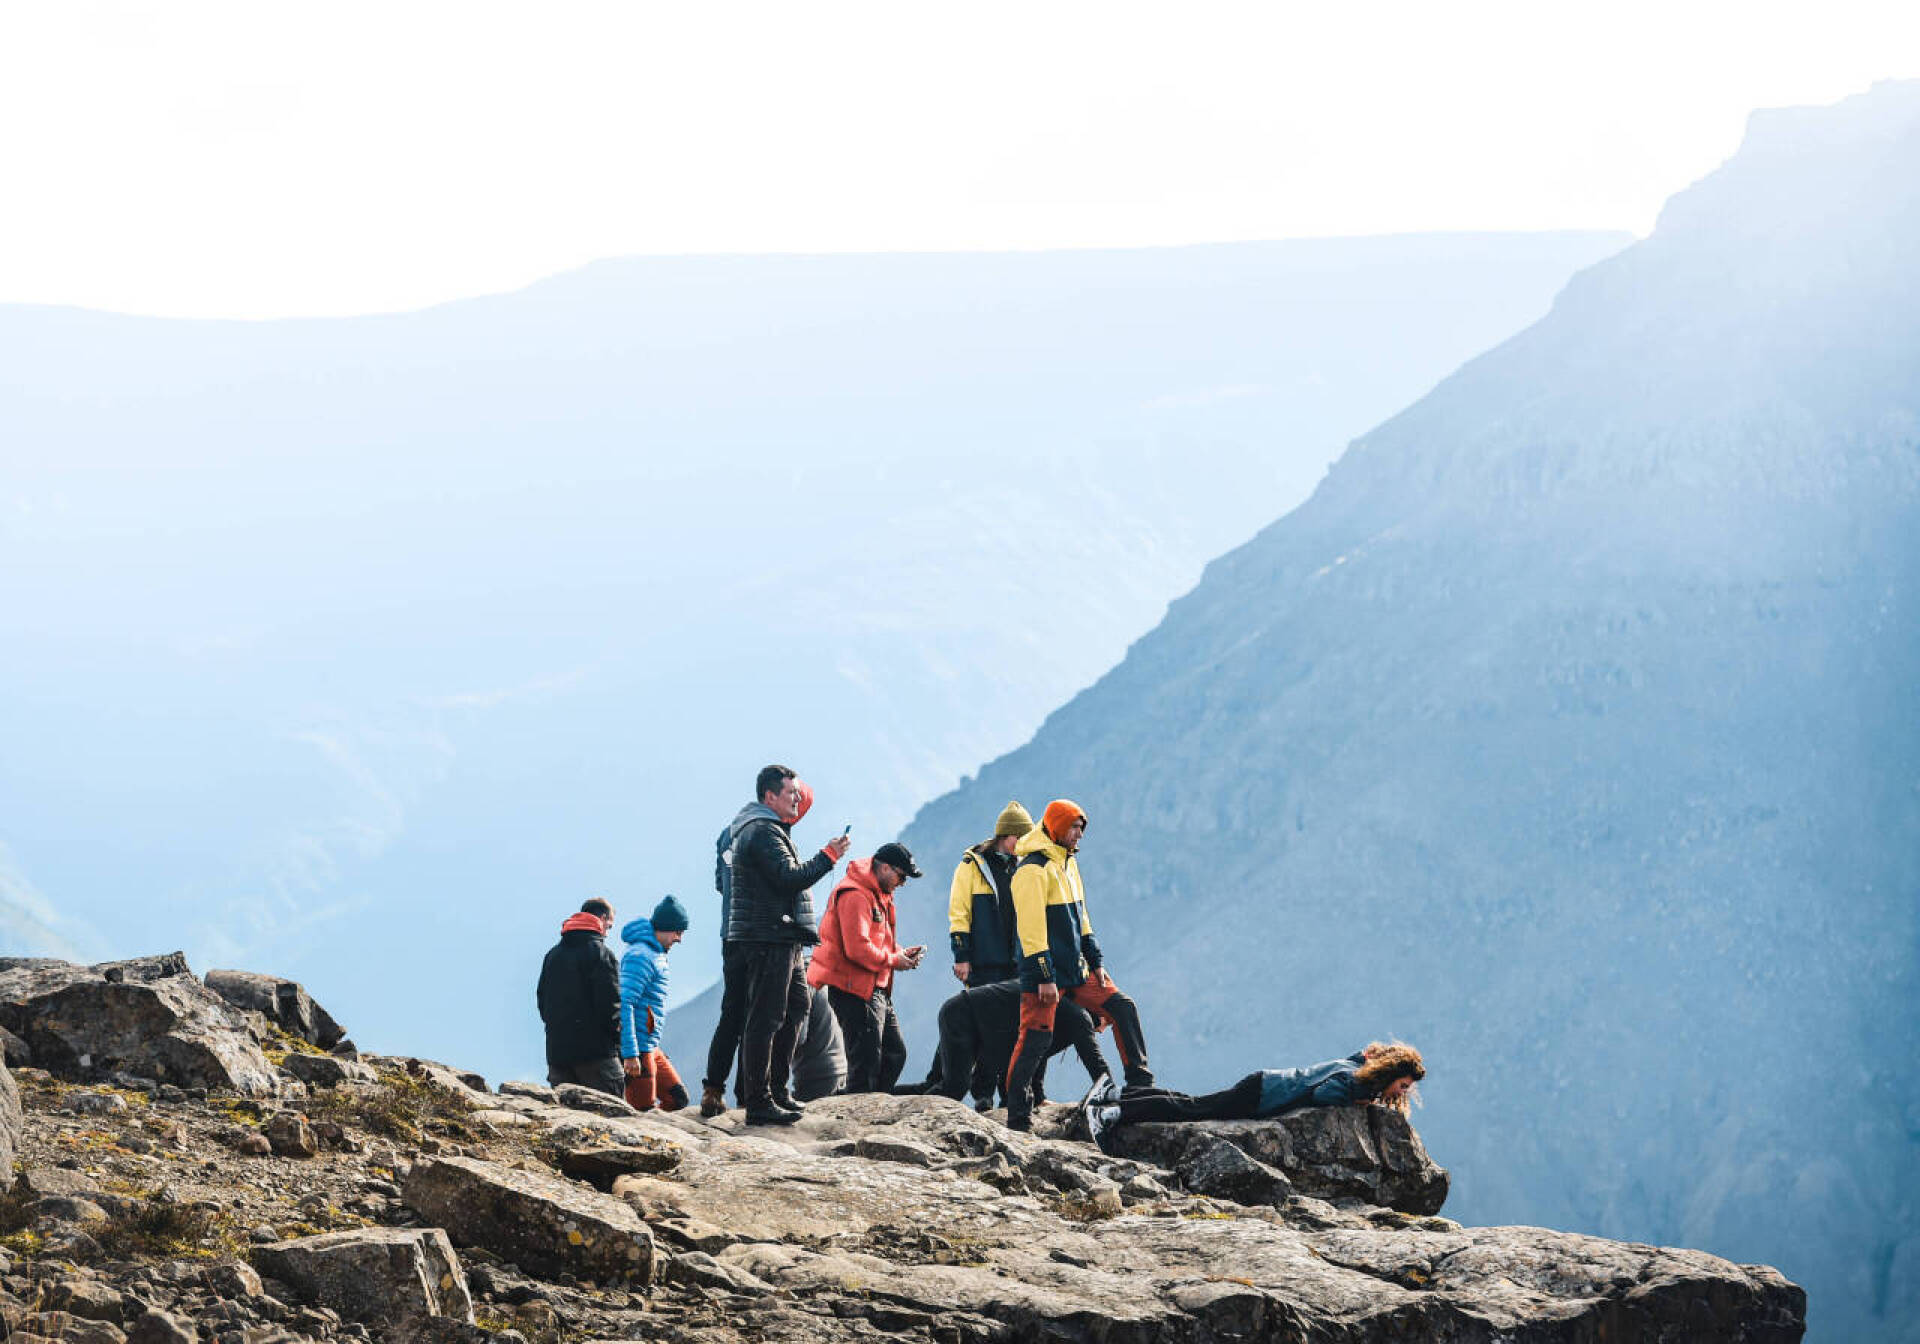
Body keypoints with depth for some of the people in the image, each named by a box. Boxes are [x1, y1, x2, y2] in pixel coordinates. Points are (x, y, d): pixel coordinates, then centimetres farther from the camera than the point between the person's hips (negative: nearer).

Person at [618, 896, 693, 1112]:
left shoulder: (656, 955, 17)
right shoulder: (640, 956, -15)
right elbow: (623, 1004, -23)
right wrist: (630, 1053, -26)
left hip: (651, 1048, 10)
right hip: (638, 1051, -10)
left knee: (677, 1098, 11)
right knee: (644, 1109, -9)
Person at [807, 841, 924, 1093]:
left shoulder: (879, 894, 17)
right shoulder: (855, 895, -18)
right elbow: (857, 949, -25)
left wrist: (900, 953, 7)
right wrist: (893, 960, -15)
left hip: (877, 991, 11)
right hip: (854, 989, -11)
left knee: (895, 1053, 11)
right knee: (866, 1062, -9)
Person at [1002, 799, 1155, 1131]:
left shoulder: (1068, 862, 15)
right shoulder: (1033, 869, -14)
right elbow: (1031, 926, -19)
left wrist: (1095, 962, 17)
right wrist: (1043, 976, -22)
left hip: (1077, 971, 9)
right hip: (1047, 974, -9)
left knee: (1123, 1008, 3)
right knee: (1036, 1039, -10)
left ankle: (1140, 1084, 9)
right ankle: (1018, 1116, -4)